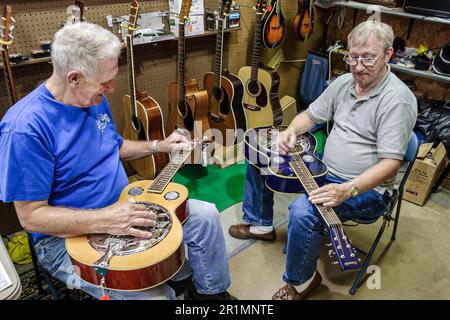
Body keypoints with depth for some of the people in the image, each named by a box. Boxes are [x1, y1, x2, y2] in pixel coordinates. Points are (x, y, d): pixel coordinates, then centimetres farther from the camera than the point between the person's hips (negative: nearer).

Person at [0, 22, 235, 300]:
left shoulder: (94, 100, 1)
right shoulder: (26, 126, -24)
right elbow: (31, 215, -21)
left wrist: (160, 146, 5)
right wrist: (105, 220, -32)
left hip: (124, 207, 8)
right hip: (71, 236, -7)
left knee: (205, 216, -1)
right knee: (155, 294, -27)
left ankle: (211, 292, 23)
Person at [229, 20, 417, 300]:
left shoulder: (398, 99, -19)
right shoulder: (344, 82, 4)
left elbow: (391, 163, -24)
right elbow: (312, 115, 12)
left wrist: (347, 190, -37)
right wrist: (291, 131, -10)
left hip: (366, 188, -7)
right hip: (323, 169, 8)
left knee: (304, 211, -36)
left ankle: (301, 280, -4)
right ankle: (260, 224, 26)